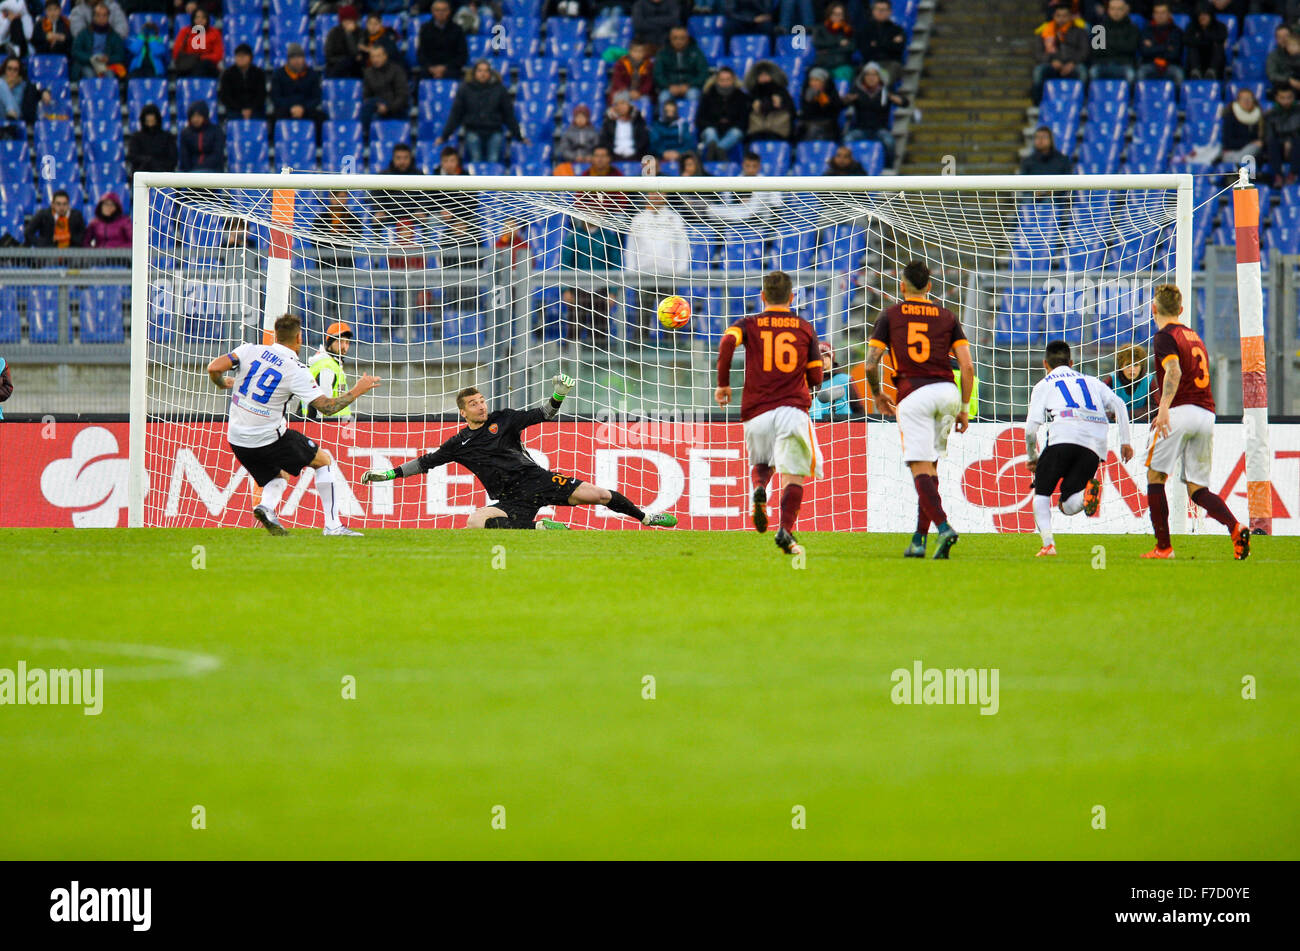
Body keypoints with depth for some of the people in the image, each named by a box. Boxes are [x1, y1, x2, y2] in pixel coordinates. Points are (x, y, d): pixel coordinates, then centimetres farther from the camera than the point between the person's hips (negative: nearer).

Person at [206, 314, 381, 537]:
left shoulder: (250, 350, 0)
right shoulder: (296, 371, -10)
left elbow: (214, 368, -8)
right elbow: (327, 407, -10)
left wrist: (222, 383, 16)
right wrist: (357, 391, 4)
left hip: (237, 439, 5)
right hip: (270, 438, -5)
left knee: (277, 478, 27)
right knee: (324, 460, 13)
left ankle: (267, 506, -9)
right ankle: (332, 525, 5)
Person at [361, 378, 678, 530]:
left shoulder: (503, 420, 9)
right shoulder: (459, 444, 10)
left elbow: (543, 414, 9)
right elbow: (426, 462, 16)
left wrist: (558, 395, -11)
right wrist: (388, 474, 12)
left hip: (538, 480, 0)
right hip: (513, 501, 0)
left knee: (600, 495, -11)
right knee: (476, 522, -31)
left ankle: (644, 517, 12)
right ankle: (537, 528, -23)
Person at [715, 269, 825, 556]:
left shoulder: (749, 324, 9)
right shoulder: (805, 328, 12)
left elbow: (727, 342, -14)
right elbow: (816, 378, 10)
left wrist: (723, 383, -2)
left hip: (756, 411, 1)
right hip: (793, 408, -1)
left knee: (761, 463, 24)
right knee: (793, 473, -2)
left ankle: (758, 489, -11)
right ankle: (786, 529, -23)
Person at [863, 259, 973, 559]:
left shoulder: (890, 316, 10)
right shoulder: (947, 317, 14)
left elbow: (871, 364, 4)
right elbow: (967, 367, 7)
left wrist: (878, 395, 22)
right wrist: (964, 408, 15)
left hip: (912, 394, -3)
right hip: (947, 392, 3)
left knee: (920, 468, -8)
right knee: (930, 465, 14)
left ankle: (943, 527, -29)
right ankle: (919, 539, 11)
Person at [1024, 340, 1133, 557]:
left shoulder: (1043, 385, 22)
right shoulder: (1091, 382, 32)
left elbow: (1031, 427, 10)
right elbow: (1118, 405, 15)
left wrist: (1031, 457, 24)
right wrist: (1125, 441, 13)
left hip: (1064, 436, -3)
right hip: (1095, 444, 3)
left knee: (1041, 493, 14)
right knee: (1068, 506, 7)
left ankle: (1048, 544, -8)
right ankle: (1088, 490, -29)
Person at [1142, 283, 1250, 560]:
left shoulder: (1165, 336, -2)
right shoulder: (1194, 336, 24)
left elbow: (1174, 371, -19)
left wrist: (1164, 409, -30)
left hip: (1181, 411, -7)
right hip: (1207, 414, 7)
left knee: (1155, 477, 5)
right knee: (1197, 488, 7)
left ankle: (1163, 547, -1)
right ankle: (1235, 527, -19)